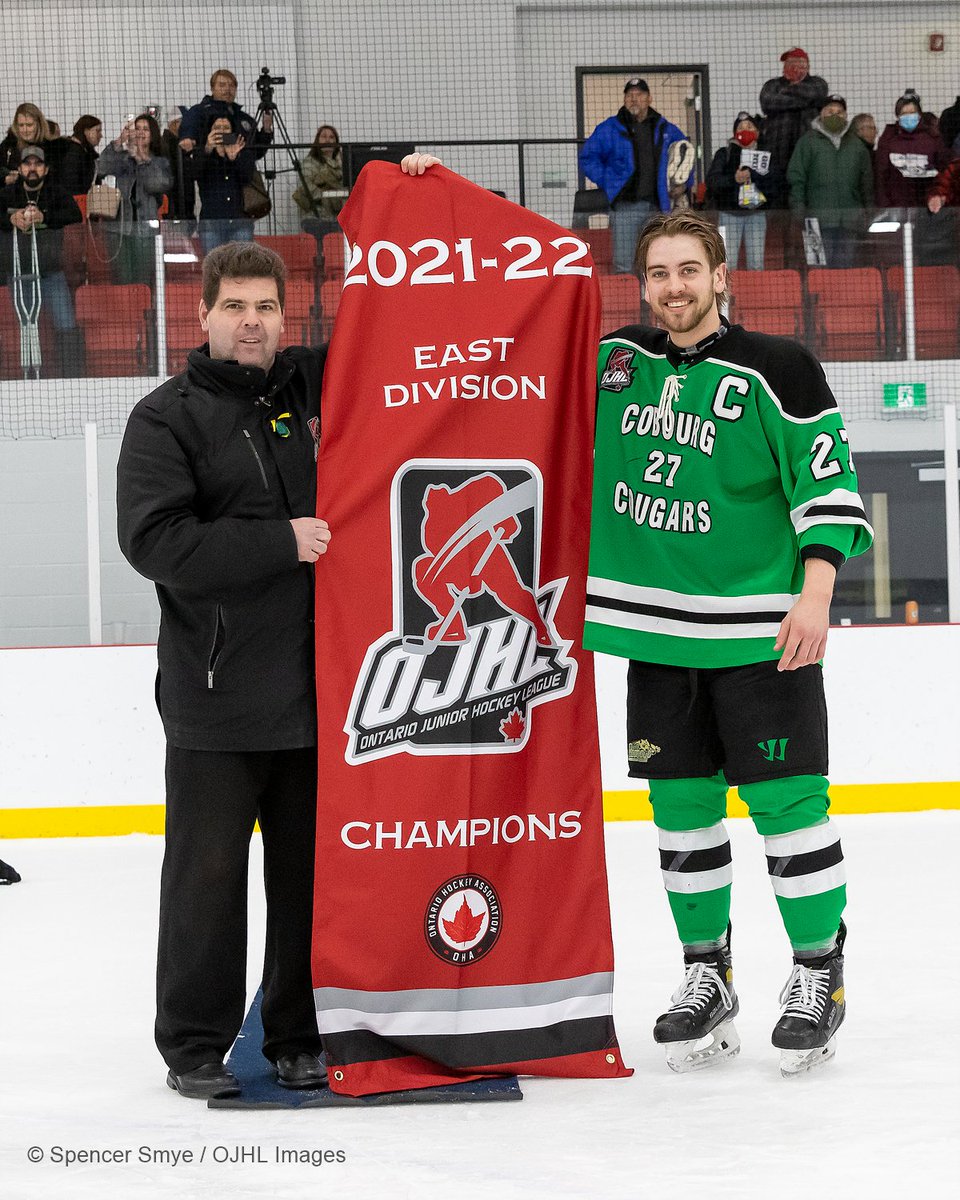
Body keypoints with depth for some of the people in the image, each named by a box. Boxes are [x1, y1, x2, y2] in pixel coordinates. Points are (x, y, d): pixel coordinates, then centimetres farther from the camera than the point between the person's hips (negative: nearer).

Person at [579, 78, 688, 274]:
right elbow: (587, 157, 5)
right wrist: (606, 182, -3)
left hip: (657, 208, 3)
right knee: (623, 266, -10)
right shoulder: (610, 129, 1)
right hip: (625, 206, -3)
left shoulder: (665, 129, 11)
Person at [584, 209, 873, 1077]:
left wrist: (813, 596, -18)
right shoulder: (611, 361, 8)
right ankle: (706, 974, 19)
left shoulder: (776, 371, -7)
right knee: (681, 802, 8)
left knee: (785, 798, -4)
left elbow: (829, 485, -8)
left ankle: (819, 973, 7)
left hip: (761, 628, -4)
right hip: (656, 628, 5)